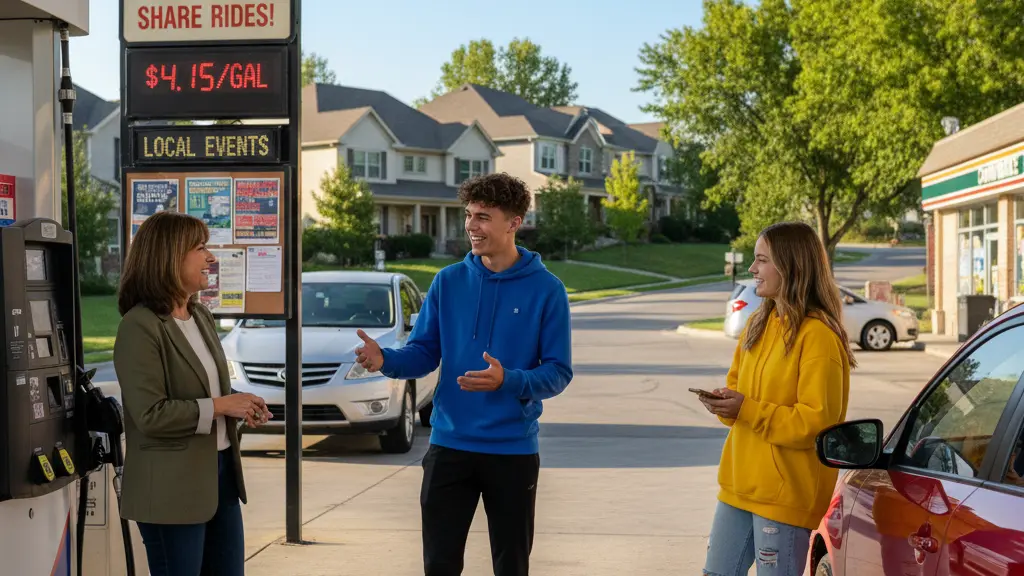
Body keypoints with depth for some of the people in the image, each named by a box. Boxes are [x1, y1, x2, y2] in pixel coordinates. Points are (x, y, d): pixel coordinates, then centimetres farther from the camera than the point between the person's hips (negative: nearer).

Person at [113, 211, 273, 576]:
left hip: (220, 469, 8)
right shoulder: (140, 327, -16)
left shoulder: (200, 316, 11)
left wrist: (239, 407, 1)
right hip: (172, 486, -8)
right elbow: (150, 415, -23)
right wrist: (219, 406, -18)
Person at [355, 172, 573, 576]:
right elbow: (424, 353, 3)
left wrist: (508, 381, -27)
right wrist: (386, 360, -18)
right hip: (449, 445, 2)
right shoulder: (448, 282, 2)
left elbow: (558, 372, -9)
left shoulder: (546, 289, -6)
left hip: (513, 450, -2)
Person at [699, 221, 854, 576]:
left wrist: (747, 410, -22)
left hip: (786, 491, -8)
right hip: (740, 483, 8)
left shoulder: (818, 335, -15)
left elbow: (817, 420, -18)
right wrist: (726, 403, -3)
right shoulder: (759, 323, 10)